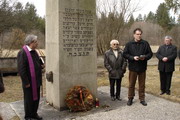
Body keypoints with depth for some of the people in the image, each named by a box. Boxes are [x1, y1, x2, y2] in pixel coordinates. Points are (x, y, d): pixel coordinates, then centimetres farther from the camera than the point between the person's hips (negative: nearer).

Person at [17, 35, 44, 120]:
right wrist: (26, 82, -20)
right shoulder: (22, 53, -17)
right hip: (29, 82, -8)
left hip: (36, 81, 8)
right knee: (29, 99, 5)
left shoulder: (34, 52, 9)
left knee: (36, 98, 16)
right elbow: (21, 69, -20)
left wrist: (41, 65, 1)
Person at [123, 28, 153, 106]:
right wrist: (133, 57, -16)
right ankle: (130, 98, 23)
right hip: (132, 67, -1)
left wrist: (145, 57, -15)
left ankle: (142, 99, 24)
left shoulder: (145, 43, 3)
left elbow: (150, 53, 5)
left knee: (142, 84, 11)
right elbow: (125, 54, -2)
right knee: (131, 84, 9)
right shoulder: (129, 44, 0)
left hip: (142, 67, 1)